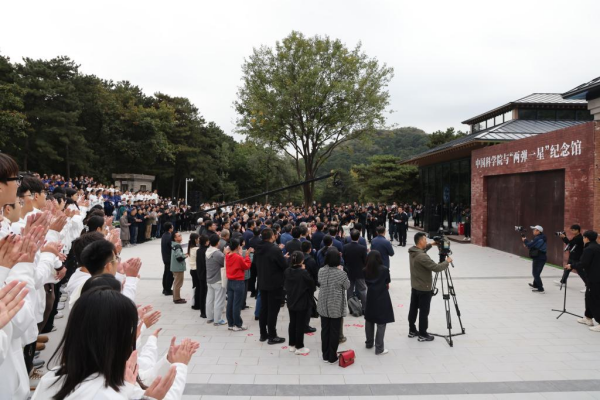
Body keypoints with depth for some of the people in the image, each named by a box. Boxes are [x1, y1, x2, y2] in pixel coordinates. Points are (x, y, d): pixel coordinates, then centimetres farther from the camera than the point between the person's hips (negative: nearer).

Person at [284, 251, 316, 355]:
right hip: (302, 302, -6)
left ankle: (292, 345, 25)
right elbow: (312, 284, -12)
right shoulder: (304, 273, -21)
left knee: (292, 323, 16)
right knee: (300, 324, 3)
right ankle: (299, 347, 10)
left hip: (291, 301, 6)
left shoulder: (287, 271, -1)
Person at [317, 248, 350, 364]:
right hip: (336, 307, -4)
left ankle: (325, 356, 25)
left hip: (323, 306, 4)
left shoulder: (321, 271, -7)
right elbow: (347, 286, -3)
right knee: (334, 331, 8)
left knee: (325, 330, 14)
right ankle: (332, 357, 17)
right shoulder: (341, 273, -19)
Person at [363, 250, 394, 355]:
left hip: (370, 298, 4)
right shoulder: (384, 270, -11)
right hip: (382, 299, -4)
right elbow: (387, 284, 0)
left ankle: (369, 343, 31)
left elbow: (367, 283, 3)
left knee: (369, 321, 18)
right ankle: (379, 348, 3)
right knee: (381, 324, 1)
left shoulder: (366, 270, -3)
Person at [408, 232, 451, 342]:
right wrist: (447, 261, -10)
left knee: (413, 309, 15)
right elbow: (436, 268, -26)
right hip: (424, 288, -9)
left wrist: (431, 245, 17)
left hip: (414, 286, 9)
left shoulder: (412, 251, 0)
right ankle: (423, 335, 12)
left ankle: (412, 331, 26)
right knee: (424, 312, 2)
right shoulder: (422, 257, -28)